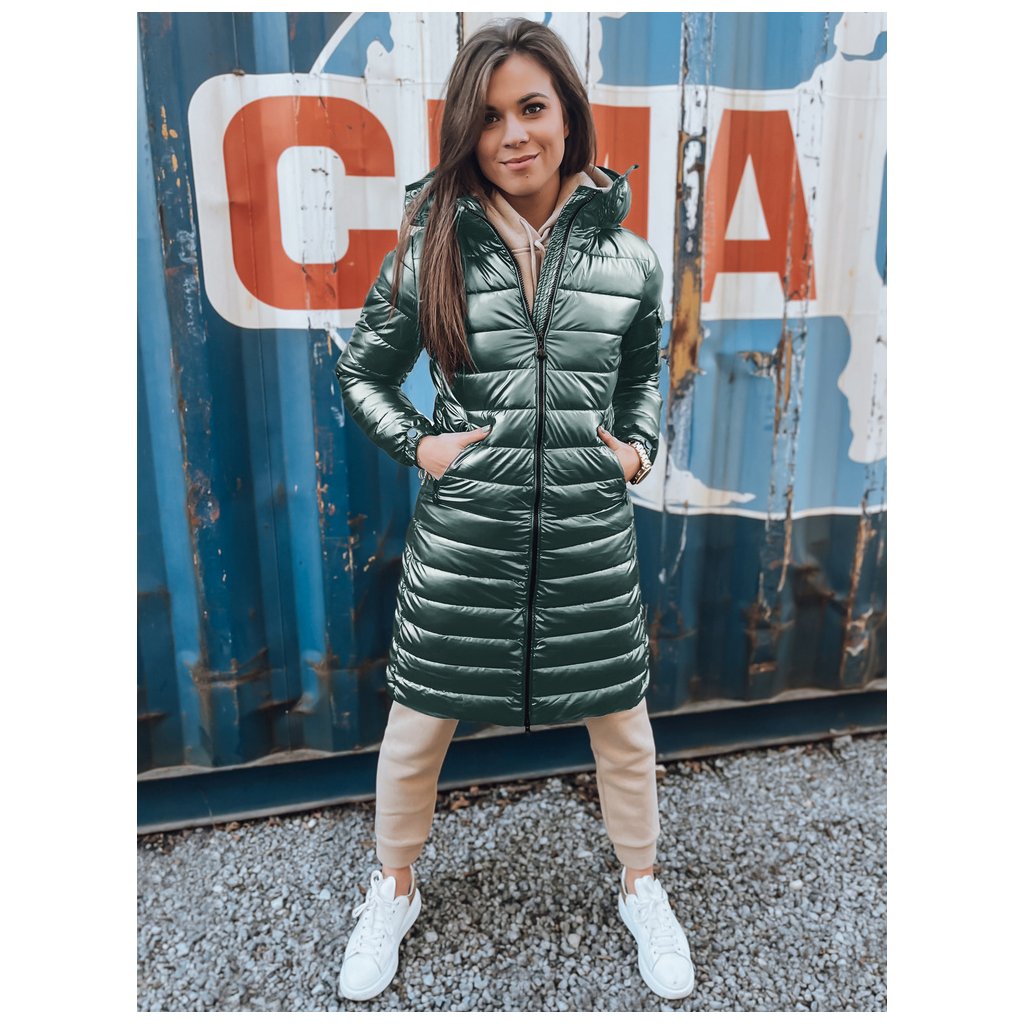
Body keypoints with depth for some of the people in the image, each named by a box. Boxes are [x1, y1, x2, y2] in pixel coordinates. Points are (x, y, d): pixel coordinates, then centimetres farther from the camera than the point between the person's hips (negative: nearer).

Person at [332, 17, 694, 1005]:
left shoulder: (627, 256, 1)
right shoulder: (429, 248, -4)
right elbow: (360, 371, 8)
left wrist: (640, 443, 3)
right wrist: (416, 442, -6)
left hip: (591, 533, 2)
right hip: (462, 533, -1)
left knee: (622, 723, 16)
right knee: (418, 724, 13)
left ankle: (641, 888, 45)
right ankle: (394, 888, 44)